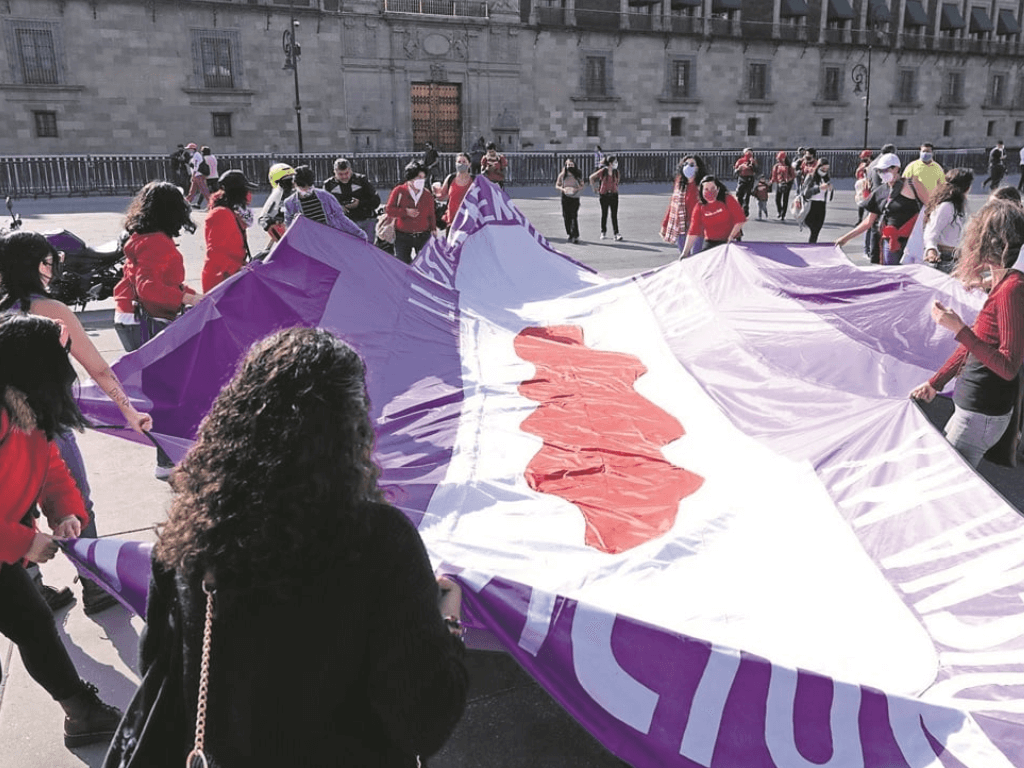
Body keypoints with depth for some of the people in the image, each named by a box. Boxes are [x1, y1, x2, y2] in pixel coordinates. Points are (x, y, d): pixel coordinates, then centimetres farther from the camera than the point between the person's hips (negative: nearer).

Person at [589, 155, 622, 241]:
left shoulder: (616, 172, 1)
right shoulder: (602, 171, -10)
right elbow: (591, 177, 3)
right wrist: (594, 188, 10)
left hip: (614, 195, 2)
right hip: (604, 195, -2)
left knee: (614, 215, -3)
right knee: (604, 214, 7)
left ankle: (616, 234, -4)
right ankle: (603, 233, 19)